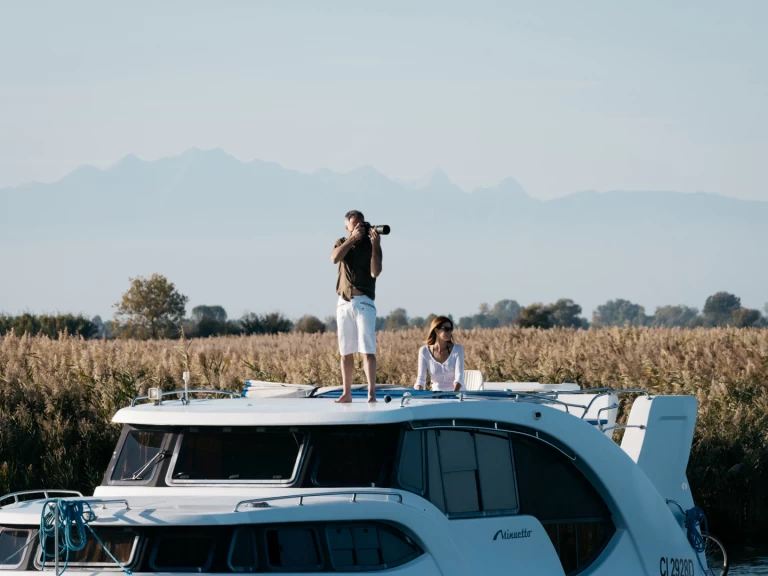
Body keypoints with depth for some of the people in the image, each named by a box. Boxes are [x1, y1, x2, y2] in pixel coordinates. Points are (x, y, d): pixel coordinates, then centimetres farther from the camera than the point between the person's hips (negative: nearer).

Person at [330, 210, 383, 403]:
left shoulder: (371, 245, 2)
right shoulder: (342, 243, 11)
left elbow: (375, 272, -11)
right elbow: (335, 258, -11)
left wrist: (375, 246, -19)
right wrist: (353, 238, -17)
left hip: (364, 302, -3)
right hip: (343, 302, 3)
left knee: (367, 349, -13)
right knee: (346, 351, 6)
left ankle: (372, 393, -20)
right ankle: (347, 393, 10)